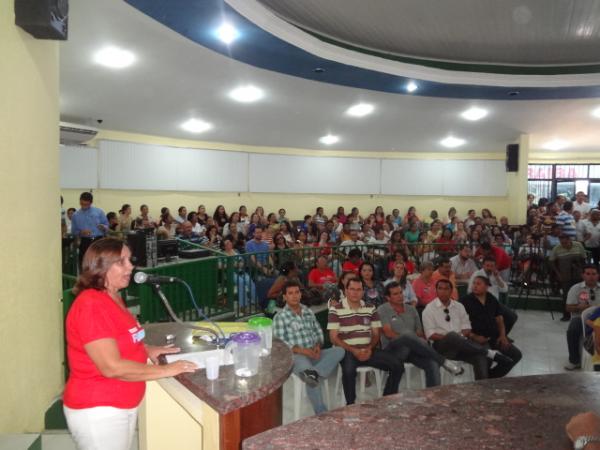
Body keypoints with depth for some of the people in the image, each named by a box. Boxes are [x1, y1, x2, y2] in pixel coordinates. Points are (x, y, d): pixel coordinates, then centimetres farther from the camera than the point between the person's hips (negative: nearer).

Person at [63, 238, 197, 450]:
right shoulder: (90, 306, -23)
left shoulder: (113, 298, 6)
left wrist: (146, 350, 4)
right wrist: (165, 370, -20)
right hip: (97, 411, -9)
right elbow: (112, 367, -26)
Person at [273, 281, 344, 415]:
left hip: (313, 353, 6)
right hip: (295, 356, -6)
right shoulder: (280, 317, -3)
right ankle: (322, 413, -38)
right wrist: (302, 350, -23)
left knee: (339, 350, -21)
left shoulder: (308, 312, 16)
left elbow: (319, 332, 19)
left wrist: (318, 346, -5)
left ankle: (314, 372, -43)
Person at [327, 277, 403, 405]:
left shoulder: (371, 309, 13)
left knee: (397, 366, -12)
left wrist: (370, 348, -7)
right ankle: (351, 405, -14)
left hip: (368, 350, 5)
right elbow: (333, 338, -5)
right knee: (349, 370, -37)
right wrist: (353, 350, -16)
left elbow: (376, 334, 14)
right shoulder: (336, 310, -2)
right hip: (347, 351, -4)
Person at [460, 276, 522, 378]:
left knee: (516, 354, -2)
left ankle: (492, 376, 12)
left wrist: (502, 335, 4)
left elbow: (499, 319, 19)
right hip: (477, 339, -6)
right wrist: (474, 337, -18)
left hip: (494, 338, 6)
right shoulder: (465, 301, -4)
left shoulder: (492, 300, 13)